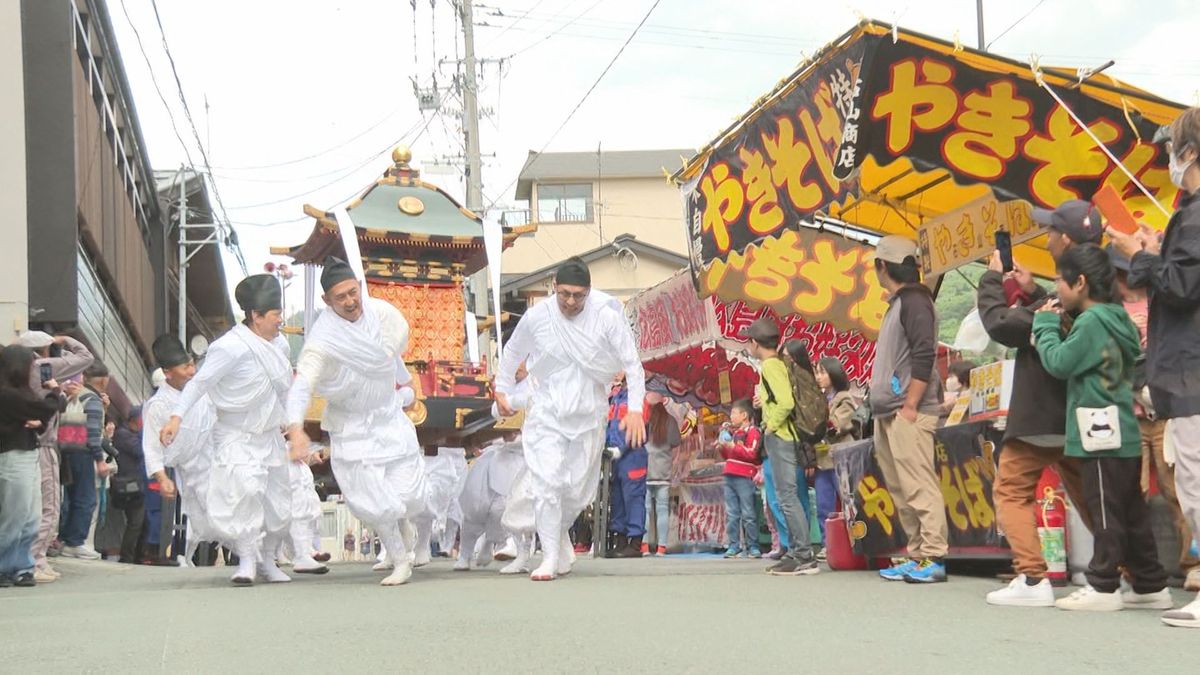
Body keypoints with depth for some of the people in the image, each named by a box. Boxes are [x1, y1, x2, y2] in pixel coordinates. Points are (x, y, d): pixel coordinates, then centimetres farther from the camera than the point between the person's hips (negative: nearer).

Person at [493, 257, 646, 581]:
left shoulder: (607, 317, -12)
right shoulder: (537, 317, -8)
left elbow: (632, 364, -8)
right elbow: (512, 353, 11)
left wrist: (635, 409, -16)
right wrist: (502, 389, 14)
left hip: (588, 418, 1)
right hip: (546, 415, -1)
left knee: (579, 490, 9)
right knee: (547, 483, -15)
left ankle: (560, 531, 40)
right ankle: (550, 558, -8)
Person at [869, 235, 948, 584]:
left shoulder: (914, 301, -8)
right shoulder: (897, 304, 21)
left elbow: (924, 356, -18)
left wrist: (910, 406, -20)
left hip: (909, 414, -10)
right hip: (889, 414, 10)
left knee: (919, 487, -12)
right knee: (901, 491, 9)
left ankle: (933, 560, -13)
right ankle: (918, 556, 12)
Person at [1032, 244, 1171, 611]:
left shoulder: (1092, 321, -14)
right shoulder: (1116, 319, 15)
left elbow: (1059, 362, -13)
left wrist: (1046, 325, 1)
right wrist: (1057, 322, 10)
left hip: (1103, 433, -9)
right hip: (1123, 433, 9)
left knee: (1106, 509, -5)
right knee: (1130, 510, 12)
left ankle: (1103, 586, -1)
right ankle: (1151, 585, 16)